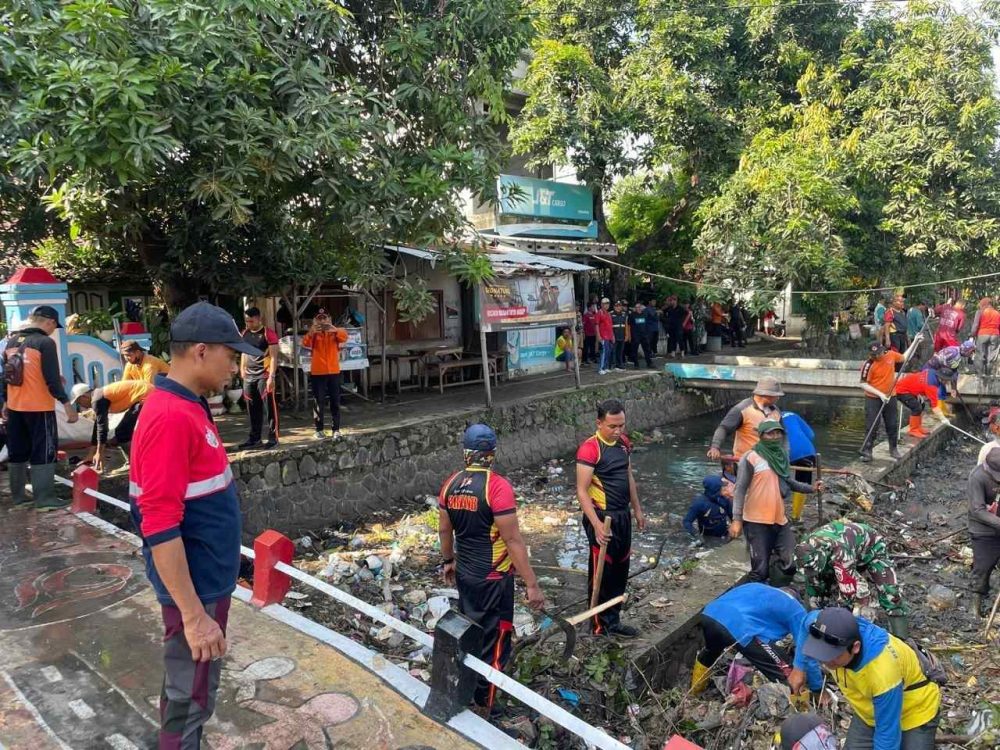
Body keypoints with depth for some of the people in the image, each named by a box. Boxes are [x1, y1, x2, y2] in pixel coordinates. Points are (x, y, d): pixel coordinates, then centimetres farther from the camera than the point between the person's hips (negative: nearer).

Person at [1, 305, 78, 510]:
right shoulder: (45, 343, -14)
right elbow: (52, 379, -18)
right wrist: (66, 403, -13)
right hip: (39, 408, -7)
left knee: (17, 452, 15)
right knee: (44, 452, -1)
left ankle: (18, 496, 22)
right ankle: (44, 499, 0)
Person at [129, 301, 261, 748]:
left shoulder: (188, 406, 6)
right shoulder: (170, 418, -25)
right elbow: (160, 528, -27)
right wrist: (193, 613, -24)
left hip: (208, 578, 9)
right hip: (195, 588, -9)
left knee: (187, 690, 24)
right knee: (190, 699, 9)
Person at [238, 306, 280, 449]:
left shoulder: (268, 333, -7)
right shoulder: (245, 333, 12)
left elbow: (273, 356, -11)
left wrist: (271, 377, -18)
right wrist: (242, 371, 14)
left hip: (264, 376, -6)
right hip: (249, 377, 6)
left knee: (269, 407, -2)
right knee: (253, 409, 10)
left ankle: (273, 437, 4)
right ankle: (254, 438, 18)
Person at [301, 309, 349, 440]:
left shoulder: (335, 332, 6)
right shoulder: (313, 334, 3)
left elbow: (344, 337, -16)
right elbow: (305, 343, -17)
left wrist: (335, 330, -37)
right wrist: (312, 332, -37)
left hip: (334, 372, 1)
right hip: (317, 373, -1)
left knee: (335, 401, 5)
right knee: (318, 402, 2)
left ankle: (336, 429, 12)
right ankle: (319, 430, 9)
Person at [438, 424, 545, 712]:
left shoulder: (450, 484, -2)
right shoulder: (498, 487, -22)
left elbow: (444, 530, 9)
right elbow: (513, 541, -22)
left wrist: (448, 561, 25)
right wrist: (532, 585, -17)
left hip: (464, 573, 7)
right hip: (493, 578, -7)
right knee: (494, 642, 9)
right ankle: (483, 706, 20)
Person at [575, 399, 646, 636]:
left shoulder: (623, 443, 5)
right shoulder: (590, 448, -19)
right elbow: (582, 491, -21)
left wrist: (637, 509, 18)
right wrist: (596, 524, -27)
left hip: (623, 515, 8)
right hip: (602, 517, -8)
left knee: (620, 569, 15)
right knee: (601, 571, 3)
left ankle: (613, 620, 29)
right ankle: (601, 625, 17)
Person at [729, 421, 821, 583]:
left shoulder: (781, 455, 9)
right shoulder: (750, 458, -12)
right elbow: (740, 490, -13)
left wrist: (810, 488, 6)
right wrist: (737, 519, -18)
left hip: (779, 519, 6)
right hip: (756, 521, -6)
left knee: (791, 564, 10)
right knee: (760, 570, -1)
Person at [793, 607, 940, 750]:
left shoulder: (883, 672, -42)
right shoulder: (833, 629, -28)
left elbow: (887, 735, -29)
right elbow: (809, 618, -1)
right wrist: (799, 668, 4)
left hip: (915, 712, -5)